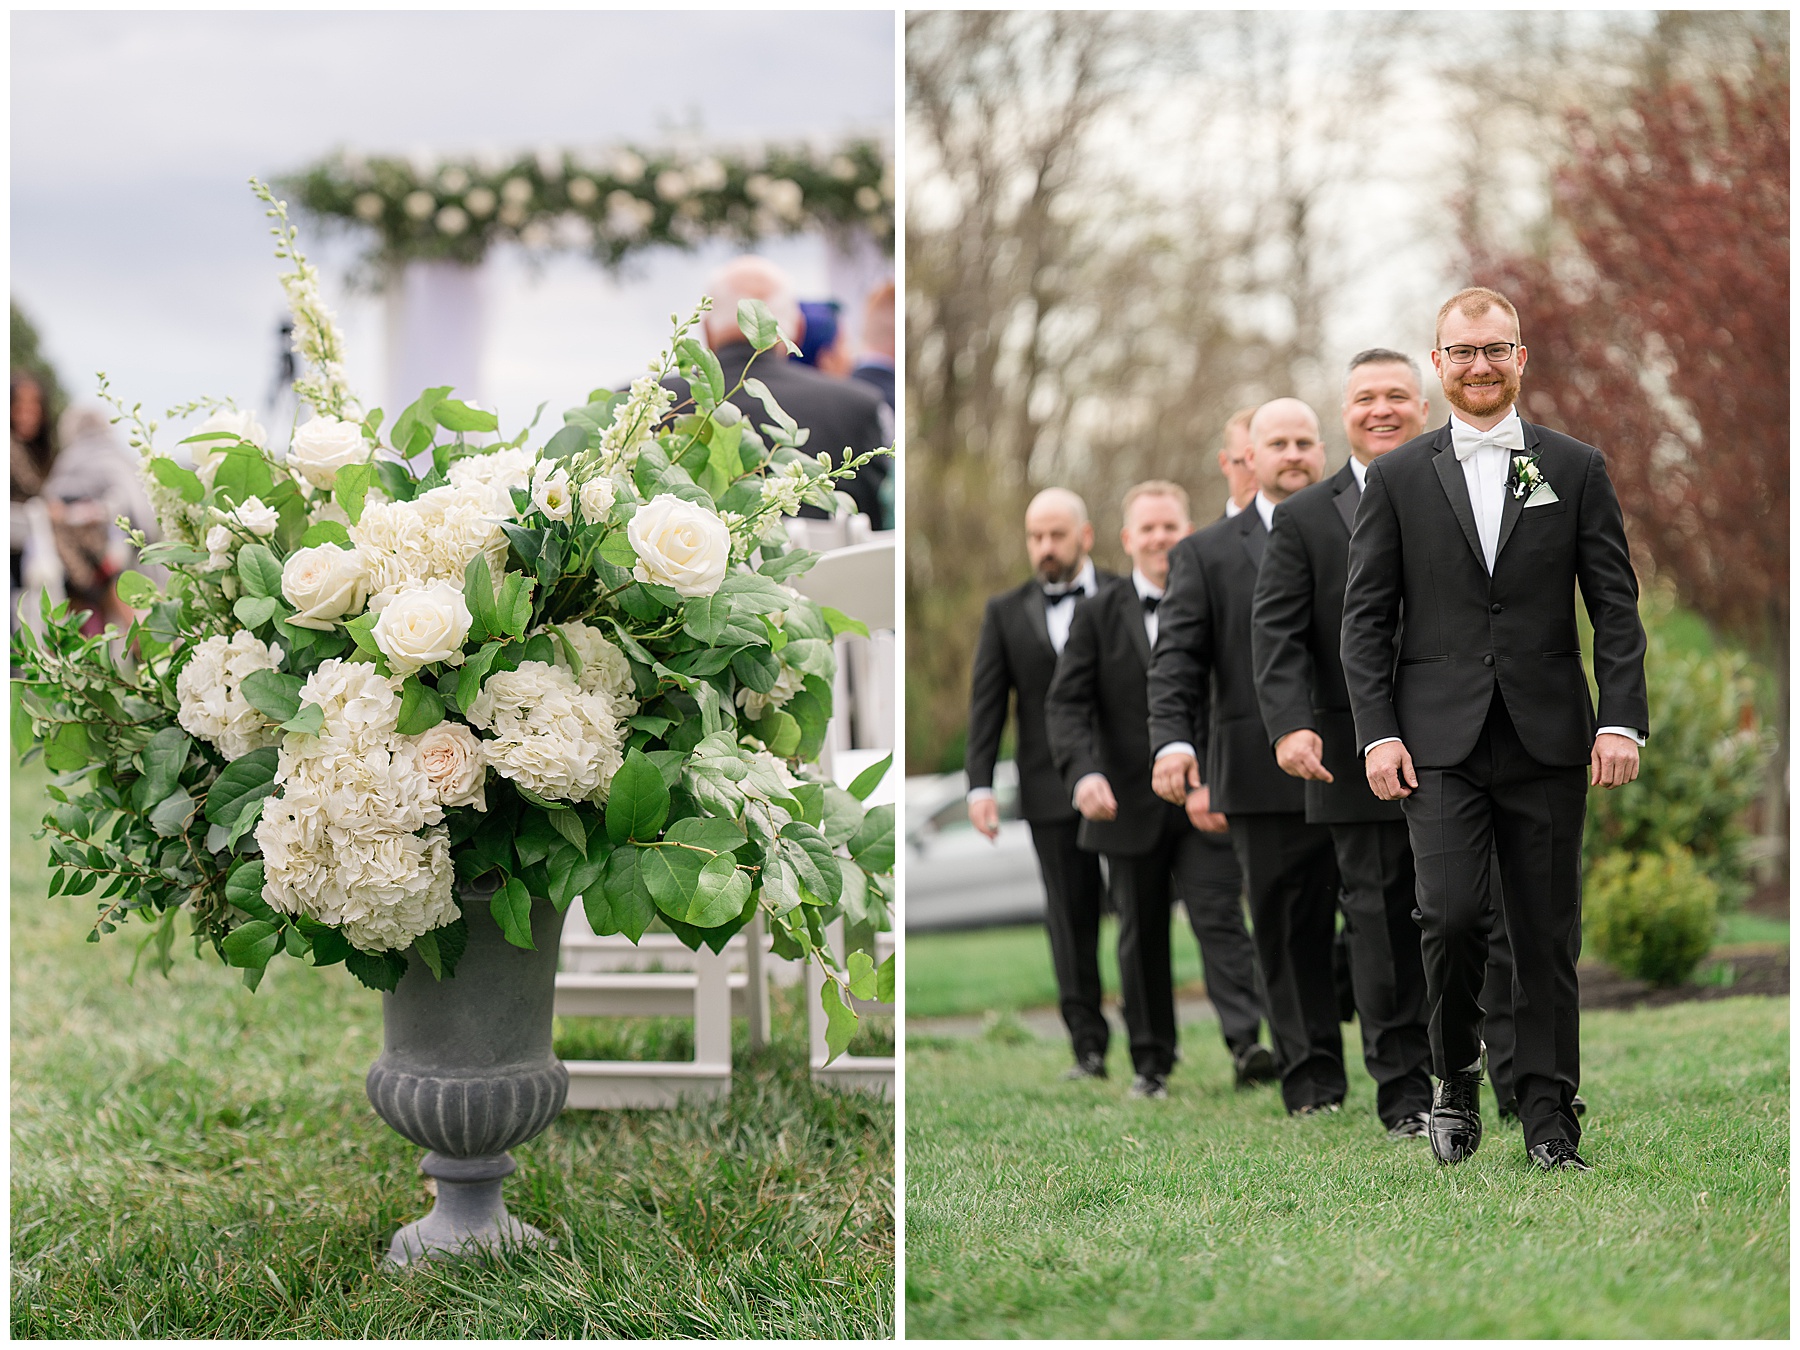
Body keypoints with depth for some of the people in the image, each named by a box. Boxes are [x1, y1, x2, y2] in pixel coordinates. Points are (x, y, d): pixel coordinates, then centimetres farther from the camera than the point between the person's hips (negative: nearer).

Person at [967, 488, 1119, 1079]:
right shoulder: (1006, 612, 8)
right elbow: (986, 703, 6)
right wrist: (980, 784, -3)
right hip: (1053, 788, 1)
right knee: (1071, 915, 0)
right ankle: (1088, 1044, 4)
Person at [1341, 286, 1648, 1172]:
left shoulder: (1576, 469, 8)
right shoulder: (1398, 478, 7)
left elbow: (1615, 606, 6)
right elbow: (1366, 617, 6)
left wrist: (1622, 719, -5)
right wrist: (1377, 732, -4)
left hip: (1547, 737, 1)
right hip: (1440, 740, -1)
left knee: (1548, 934, 2)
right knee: (1449, 912, -14)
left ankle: (1549, 1117, 10)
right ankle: (1455, 1082, 7)